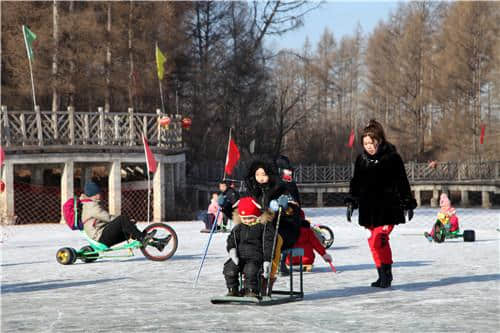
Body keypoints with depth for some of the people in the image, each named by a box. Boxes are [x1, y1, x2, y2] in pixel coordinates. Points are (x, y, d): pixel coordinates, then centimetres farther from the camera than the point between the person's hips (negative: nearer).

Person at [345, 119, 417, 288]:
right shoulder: (361, 159, 9)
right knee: (376, 241, 6)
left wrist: (408, 204, 0)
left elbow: (402, 183, -1)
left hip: (388, 208, -5)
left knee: (378, 240, -18)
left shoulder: (392, 157, -5)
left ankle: (385, 273, -8)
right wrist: (351, 202, 9)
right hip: (369, 208, 5)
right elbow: (356, 183, 17)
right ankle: (384, 275, 15)